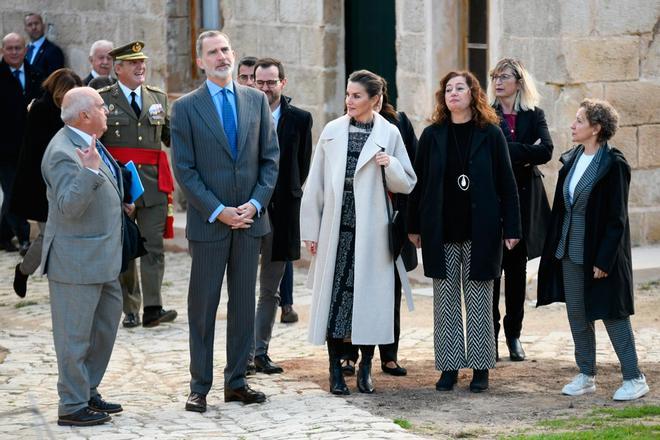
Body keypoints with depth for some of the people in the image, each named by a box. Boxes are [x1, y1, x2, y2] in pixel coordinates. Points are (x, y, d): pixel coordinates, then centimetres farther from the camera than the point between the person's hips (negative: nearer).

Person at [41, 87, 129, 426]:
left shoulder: (87, 144, 10)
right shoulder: (64, 152, -22)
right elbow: (69, 206, -30)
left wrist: (119, 204, 16)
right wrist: (89, 170, -37)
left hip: (102, 258, 10)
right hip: (76, 260, -10)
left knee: (106, 325, 19)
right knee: (75, 335, -1)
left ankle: (88, 394, 30)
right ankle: (73, 407, 7)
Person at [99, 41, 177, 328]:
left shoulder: (159, 97, 14)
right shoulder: (103, 99, 2)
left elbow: (170, 137, 17)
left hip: (153, 182, 2)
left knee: (154, 245, -5)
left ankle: (153, 308, -7)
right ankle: (130, 310, 11)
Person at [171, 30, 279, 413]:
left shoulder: (256, 100, 7)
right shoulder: (187, 107, -3)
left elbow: (271, 158, 7)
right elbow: (185, 169, -6)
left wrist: (255, 203, -6)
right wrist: (217, 211, -13)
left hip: (250, 219, 3)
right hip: (208, 222, -3)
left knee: (244, 304, 8)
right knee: (203, 306, 2)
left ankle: (237, 382, 16)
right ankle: (200, 388, 7)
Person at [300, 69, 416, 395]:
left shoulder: (388, 134, 3)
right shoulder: (332, 131, 6)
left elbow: (406, 184, 6)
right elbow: (315, 183, 8)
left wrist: (391, 165, -14)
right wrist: (311, 230, 5)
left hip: (371, 230, -1)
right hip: (336, 227, 1)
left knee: (369, 295, 1)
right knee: (333, 295, -1)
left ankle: (365, 368, 13)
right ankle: (336, 371, 6)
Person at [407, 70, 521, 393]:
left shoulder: (490, 134, -1)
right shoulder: (432, 136, 4)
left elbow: (506, 183, -1)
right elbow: (419, 182, 8)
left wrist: (511, 227, -5)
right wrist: (414, 226, 5)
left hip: (481, 231, -2)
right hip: (441, 232, 2)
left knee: (478, 302, 3)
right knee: (445, 302, 5)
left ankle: (480, 368, 10)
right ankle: (449, 367, 12)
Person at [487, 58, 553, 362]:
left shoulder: (533, 115, 7)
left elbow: (546, 151, -7)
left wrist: (508, 151, -11)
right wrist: (526, 154, -12)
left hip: (523, 199, 2)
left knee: (517, 268, 7)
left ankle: (514, 334, 14)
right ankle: (490, 335, 1)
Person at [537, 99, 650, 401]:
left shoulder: (614, 165, -13)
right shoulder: (571, 160, 8)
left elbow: (616, 218, -14)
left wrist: (604, 260, -18)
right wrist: (554, 247, 10)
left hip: (600, 252, -7)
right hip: (569, 251, 7)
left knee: (612, 314, -2)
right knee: (577, 316, 11)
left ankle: (634, 379, 6)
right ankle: (586, 376, 21)